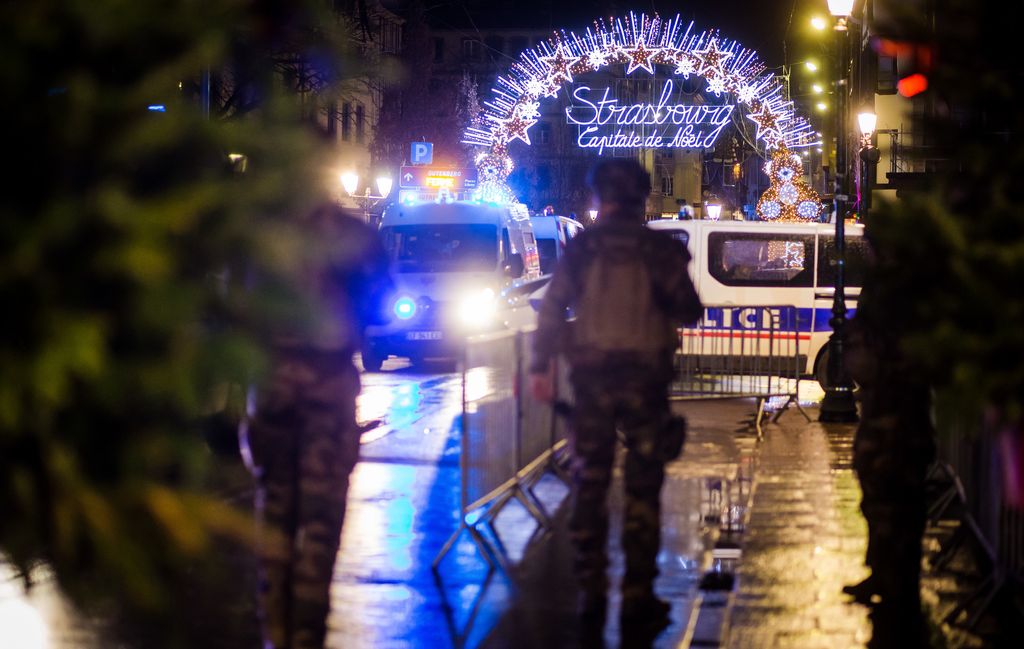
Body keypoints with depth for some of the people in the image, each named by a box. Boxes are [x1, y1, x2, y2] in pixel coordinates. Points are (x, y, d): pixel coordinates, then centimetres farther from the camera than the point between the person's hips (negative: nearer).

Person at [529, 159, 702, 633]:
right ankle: (638, 597, 1)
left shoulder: (582, 246, 1)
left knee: (590, 483, 10)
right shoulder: (660, 248, -2)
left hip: (592, 375, 1)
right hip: (645, 376, -1)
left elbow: (552, 308, -3)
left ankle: (591, 592, 11)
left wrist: (540, 366, 2)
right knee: (642, 488, 3)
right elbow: (689, 312, 1)